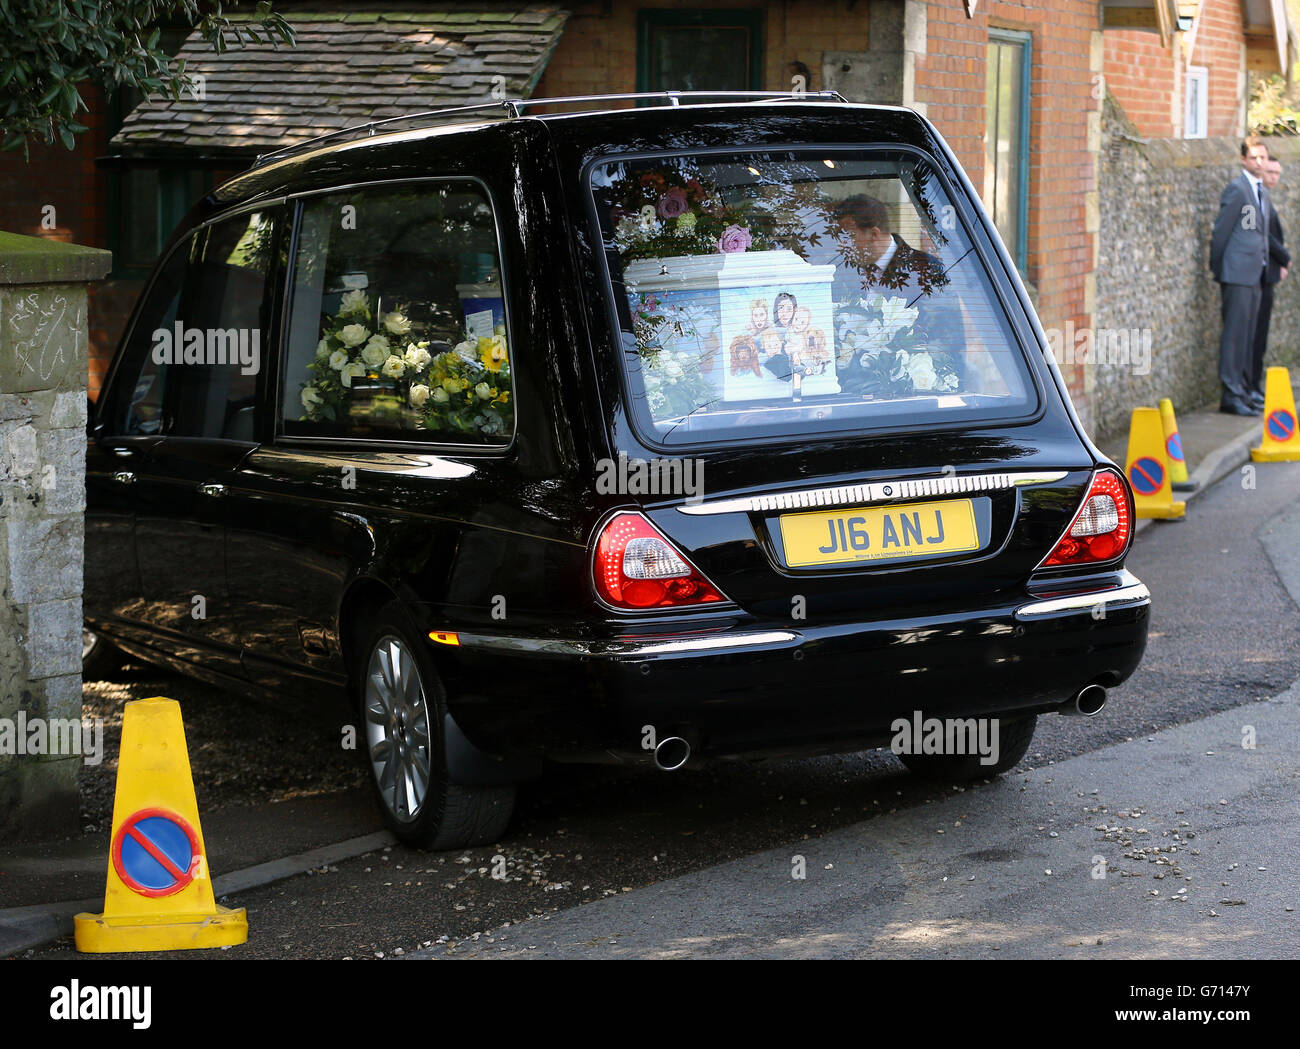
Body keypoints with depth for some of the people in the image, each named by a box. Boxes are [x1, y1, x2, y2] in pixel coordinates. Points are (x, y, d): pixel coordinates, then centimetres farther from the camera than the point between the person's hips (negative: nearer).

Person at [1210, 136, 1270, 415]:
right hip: (1237, 273, -9)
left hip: (1254, 274, 9)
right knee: (1235, 332, -8)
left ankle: (1243, 392, 16)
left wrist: (1264, 262, 16)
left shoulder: (1262, 191, 17)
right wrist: (1217, 267, -6)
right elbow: (1221, 230, -10)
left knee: (1248, 335, 11)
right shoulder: (1237, 188, -11)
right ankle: (1231, 395, -7)